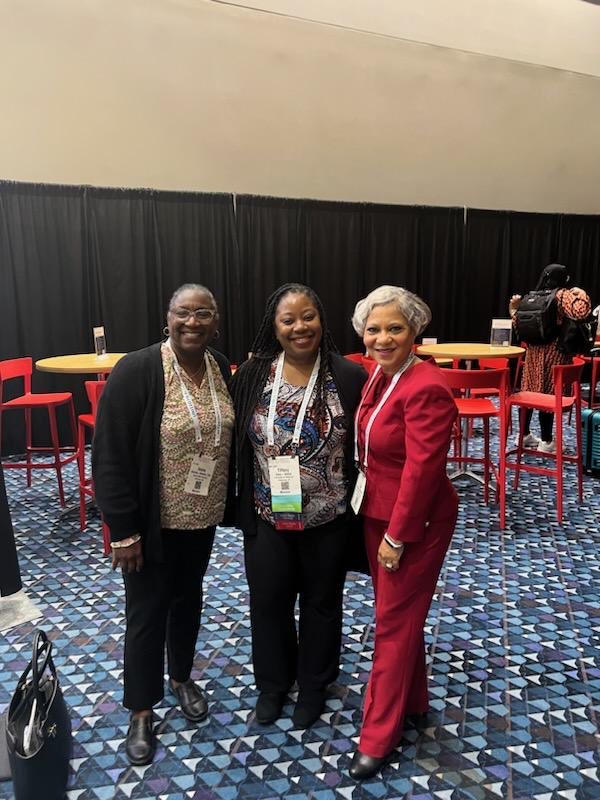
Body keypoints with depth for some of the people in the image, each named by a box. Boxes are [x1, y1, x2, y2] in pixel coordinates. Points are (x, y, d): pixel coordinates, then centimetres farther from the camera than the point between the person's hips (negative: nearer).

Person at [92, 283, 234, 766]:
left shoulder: (222, 368, -3)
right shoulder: (136, 372, -20)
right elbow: (110, 457, -19)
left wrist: (229, 505, 7)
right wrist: (123, 529, -18)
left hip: (202, 516, 5)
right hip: (152, 522, -5)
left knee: (188, 598, 22)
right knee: (147, 612, 11)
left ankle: (181, 677, 47)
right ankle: (141, 711, 32)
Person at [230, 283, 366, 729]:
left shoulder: (349, 377, -12)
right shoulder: (253, 375, -6)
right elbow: (238, 443, 1)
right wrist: (243, 507, 2)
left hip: (328, 520, -1)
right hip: (267, 518, 2)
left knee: (321, 602, 18)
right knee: (268, 601, 17)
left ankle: (313, 685, 43)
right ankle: (273, 682, 43)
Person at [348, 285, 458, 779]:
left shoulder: (426, 389, -25)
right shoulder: (380, 374, 3)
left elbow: (421, 471, -24)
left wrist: (396, 537, -18)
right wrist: (380, 527, 13)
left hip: (414, 522, -8)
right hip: (378, 512, 8)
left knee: (395, 622, 5)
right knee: (400, 613, 21)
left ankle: (379, 736, 23)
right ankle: (412, 700, 43)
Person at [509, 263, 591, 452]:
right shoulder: (562, 295, -10)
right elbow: (580, 312, -28)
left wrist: (513, 309, 21)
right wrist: (581, 294, -13)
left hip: (533, 350, 7)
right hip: (554, 352, -6)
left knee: (529, 392, 12)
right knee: (548, 395, -2)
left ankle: (525, 435, 21)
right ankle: (546, 442, 5)